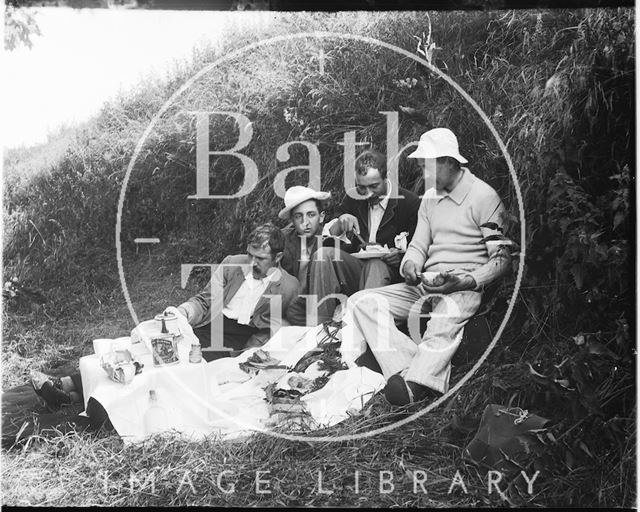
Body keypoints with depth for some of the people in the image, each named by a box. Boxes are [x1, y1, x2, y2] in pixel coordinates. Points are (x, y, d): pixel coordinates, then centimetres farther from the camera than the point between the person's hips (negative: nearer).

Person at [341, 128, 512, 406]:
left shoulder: (484, 197, -4)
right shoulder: (430, 198, 18)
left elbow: (502, 259, -6)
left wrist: (468, 282, -22)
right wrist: (409, 266, -7)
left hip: (465, 288, -7)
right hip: (425, 285, 7)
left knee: (446, 316, -43)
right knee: (362, 302, -15)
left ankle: (413, 386, -47)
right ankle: (408, 371, -34)